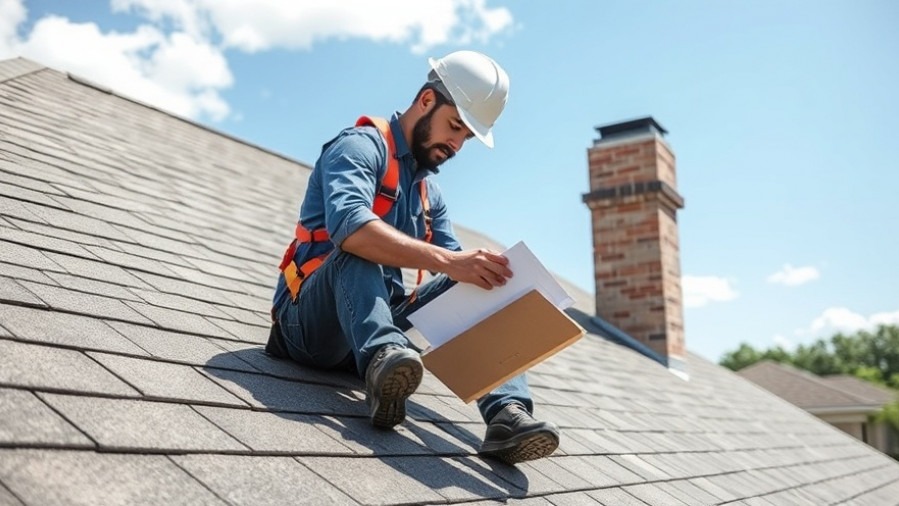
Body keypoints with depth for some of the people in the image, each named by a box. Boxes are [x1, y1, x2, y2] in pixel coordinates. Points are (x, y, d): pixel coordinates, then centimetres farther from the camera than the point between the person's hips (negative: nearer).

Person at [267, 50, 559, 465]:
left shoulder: (429, 191, 16)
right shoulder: (361, 146, -9)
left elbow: (459, 270, 6)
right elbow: (349, 226, -30)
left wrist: (485, 275, -17)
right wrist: (449, 261, -39)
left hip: (381, 316, 6)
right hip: (310, 323, -6)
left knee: (476, 287, -10)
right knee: (362, 248, -32)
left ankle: (507, 411, -29)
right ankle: (383, 357, -56)